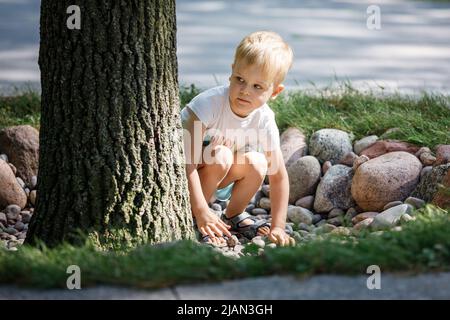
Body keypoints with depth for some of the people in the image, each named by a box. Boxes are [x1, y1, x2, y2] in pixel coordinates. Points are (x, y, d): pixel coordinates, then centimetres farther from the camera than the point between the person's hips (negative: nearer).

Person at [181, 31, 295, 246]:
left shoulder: (264, 121, -17)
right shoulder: (210, 103, -31)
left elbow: (278, 176, -10)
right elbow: (187, 162, -34)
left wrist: (278, 227, -15)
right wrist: (201, 211, -38)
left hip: (217, 180, 5)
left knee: (256, 162, -20)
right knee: (221, 156, -30)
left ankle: (234, 215, 5)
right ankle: (191, 219, -14)